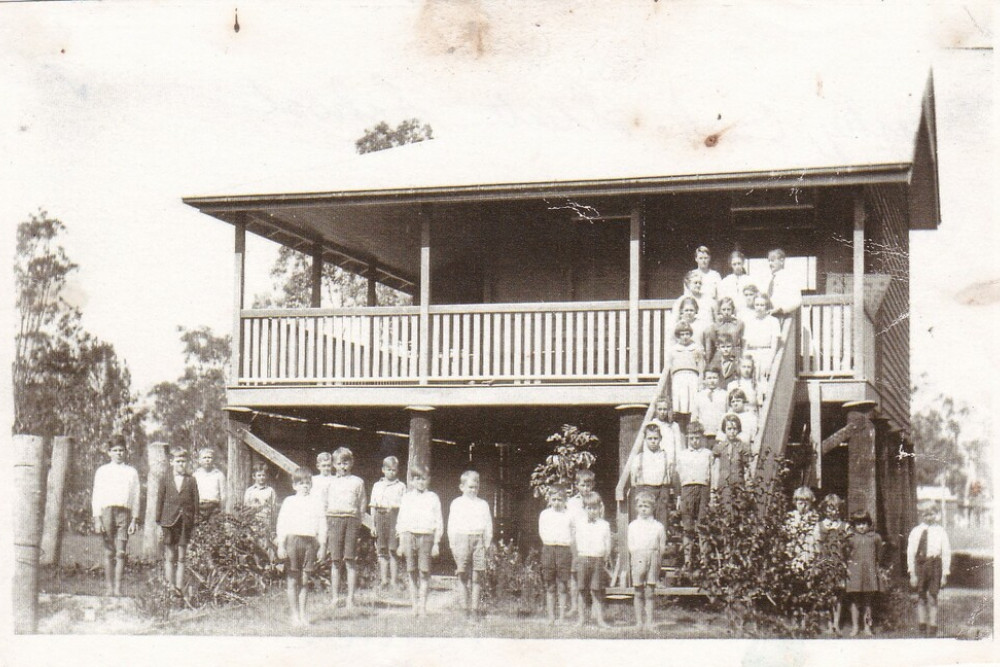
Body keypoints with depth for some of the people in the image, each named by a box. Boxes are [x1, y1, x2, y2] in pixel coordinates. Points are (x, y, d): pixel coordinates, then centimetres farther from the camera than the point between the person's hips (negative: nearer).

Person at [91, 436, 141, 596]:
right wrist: (97, 518, -2)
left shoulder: (131, 472, 13)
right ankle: (108, 587, 5)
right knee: (109, 552, 0)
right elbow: (96, 496, 7)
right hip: (107, 511, 0)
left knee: (121, 553, -5)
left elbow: (135, 497, 11)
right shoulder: (102, 471, 11)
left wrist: (134, 520, 4)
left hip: (124, 512, 1)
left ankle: (118, 588, -3)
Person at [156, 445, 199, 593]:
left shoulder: (191, 481, 5)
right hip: (169, 521, -1)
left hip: (185, 521, 1)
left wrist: (195, 521, 2)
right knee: (170, 556, 2)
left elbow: (195, 502, 6)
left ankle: (179, 586, 5)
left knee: (181, 557, 3)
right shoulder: (165, 480, 4)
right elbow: (160, 500, 5)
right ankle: (169, 584, 4)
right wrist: (159, 520, 1)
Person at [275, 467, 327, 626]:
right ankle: (294, 615, 5)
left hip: (310, 541, 1)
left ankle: (302, 613, 13)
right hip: (293, 540, -1)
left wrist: (322, 546, 4)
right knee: (292, 581, -1)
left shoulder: (316, 502, 10)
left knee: (305, 580, 5)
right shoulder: (289, 502, 5)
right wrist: (281, 545, -4)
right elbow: (281, 525, 3)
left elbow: (322, 525, 9)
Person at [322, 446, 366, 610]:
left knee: (350, 560, -3)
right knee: (335, 561, 2)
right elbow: (323, 506, 14)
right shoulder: (329, 483, 14)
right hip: (333, 520, 1)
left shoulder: (357, 482, 11)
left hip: (351, 519, -1)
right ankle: (335, 597, 8)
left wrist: (358, 524, 1)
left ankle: (350, 598, 0)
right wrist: (324, 527, 7)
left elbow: (361, 506, 10)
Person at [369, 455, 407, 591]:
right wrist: (373, 524, 9)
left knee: (393, 550, -6)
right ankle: (383, 579, 12)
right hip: (380, 517, 4)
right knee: (381, 551, 6)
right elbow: (372, 505, 14)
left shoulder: (401, 486, 6)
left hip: (394, 518, -4)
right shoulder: (377, 486, 16)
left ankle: (394, 580, -2)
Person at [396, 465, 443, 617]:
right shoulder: (406, 498, 12)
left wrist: (436, 543, 0)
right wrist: (401, 543, 7)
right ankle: (414, 605, 6)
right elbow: (401, 522, 12)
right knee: (412, 572, 1)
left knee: (424, 572, -5)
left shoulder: (433, 498, 8)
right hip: (409, 535, 1)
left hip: (426, 536, -1)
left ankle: (423, 605, 0)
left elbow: (438, 523, 7)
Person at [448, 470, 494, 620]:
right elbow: (452, 525, 5)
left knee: (477, 577, -1)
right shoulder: (456, 504, 7)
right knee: (463, 575, -2)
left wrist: (487, 543, 4)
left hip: (479, 540, 1)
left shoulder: (483, 504, 13)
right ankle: (465, 608, 4)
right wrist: (452, 544, -1)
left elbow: (488, 525, 12)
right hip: (462, 539, -1)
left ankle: (475, 608, 3)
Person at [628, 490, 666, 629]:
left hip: (653, 559, 0)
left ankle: (649, 621, 6)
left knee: (650, 591, 1)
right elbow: (630, 546, 4)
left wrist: (658, 559, -6)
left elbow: (662, 547, 6)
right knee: (638, 591, 2)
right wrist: (636, 558, -8)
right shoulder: (632, 526, 8)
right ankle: (639, 621, 7)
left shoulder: (658, 526, 7)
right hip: (638, 560, 0)